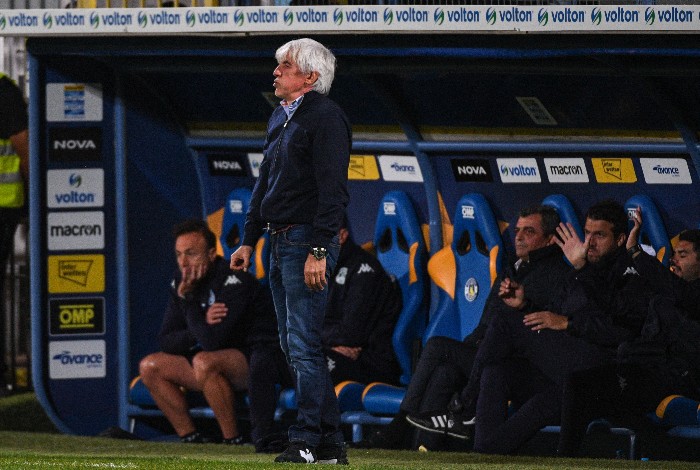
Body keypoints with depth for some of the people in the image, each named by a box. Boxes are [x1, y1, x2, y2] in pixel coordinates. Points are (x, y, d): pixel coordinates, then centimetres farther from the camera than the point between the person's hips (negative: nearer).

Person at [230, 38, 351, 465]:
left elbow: (333, 190, -18)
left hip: (308, 241, -10)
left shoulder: (325, 117, -11)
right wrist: (249, 240, 21)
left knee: (304, 344, -11)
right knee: (294, 346, 10)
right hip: (280, 242, 10)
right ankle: (331, 442, 13)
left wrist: (319, 251, -23)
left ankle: (308, 441, -10)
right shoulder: (281, 118, 18)